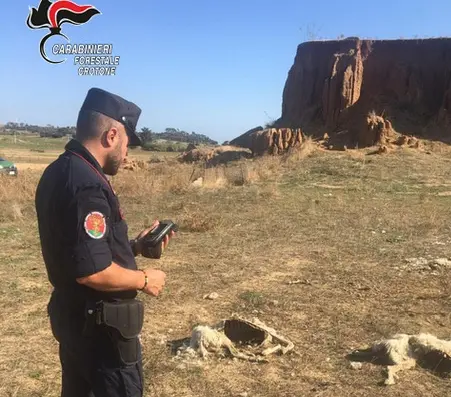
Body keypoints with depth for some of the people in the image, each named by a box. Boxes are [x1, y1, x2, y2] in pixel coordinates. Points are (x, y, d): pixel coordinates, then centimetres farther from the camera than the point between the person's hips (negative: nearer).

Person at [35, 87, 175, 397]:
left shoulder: (58, 173, 6)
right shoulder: (86, 184, -25)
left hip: (71, 314, 10)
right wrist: (144, 280, -14)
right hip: (99, 323, -10)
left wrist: (134, 246, 8)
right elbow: (93, 271, -29)